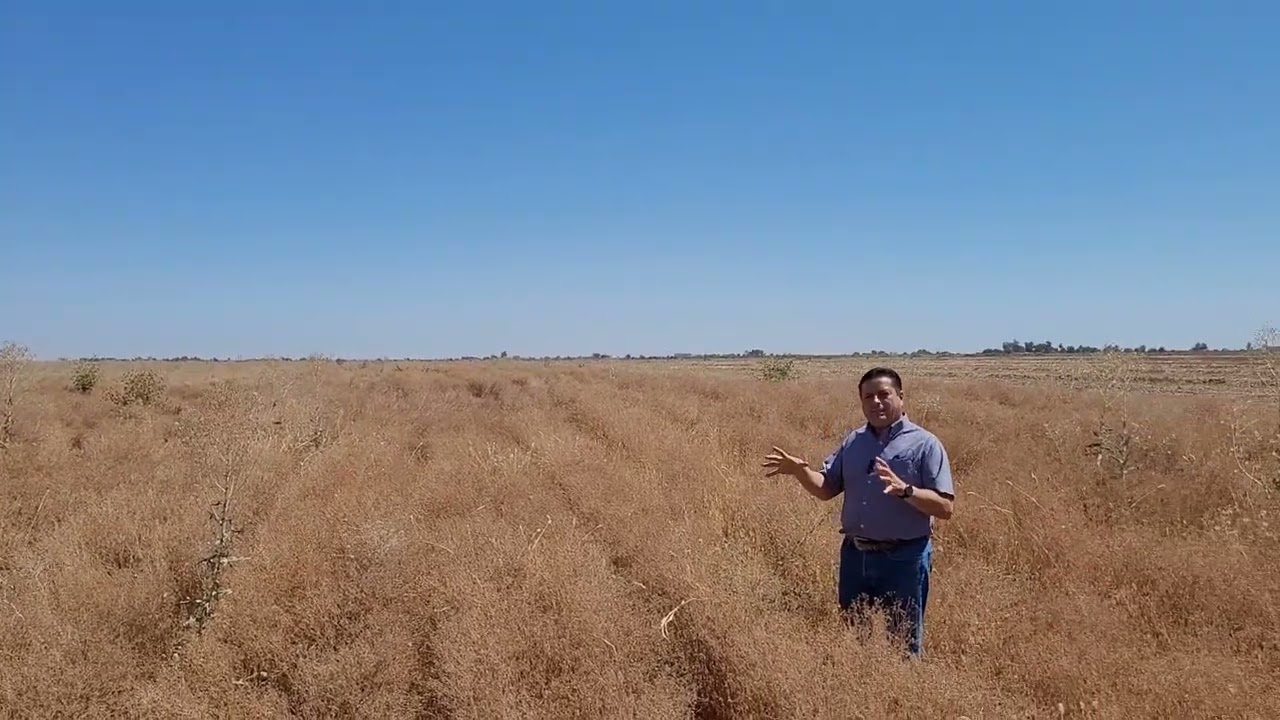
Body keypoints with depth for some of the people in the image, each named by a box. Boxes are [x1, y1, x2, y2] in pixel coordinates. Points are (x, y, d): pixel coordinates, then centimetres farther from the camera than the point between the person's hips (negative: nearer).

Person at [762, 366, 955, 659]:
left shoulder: (925, 444, -10)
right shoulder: (853, 442, 7)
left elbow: (944, 508, -16)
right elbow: (826, 489, 7)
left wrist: (904, 489, -31)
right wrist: (799, 470, -12)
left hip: (903, 559, -5)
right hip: (855, 556, 5)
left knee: (903, 644, 8)